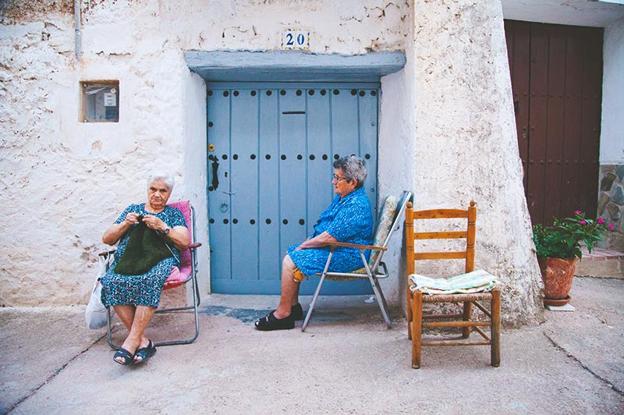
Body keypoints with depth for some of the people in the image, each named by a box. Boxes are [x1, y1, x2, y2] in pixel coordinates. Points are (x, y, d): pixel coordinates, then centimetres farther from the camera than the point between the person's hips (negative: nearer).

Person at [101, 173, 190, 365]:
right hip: (127, 260, 3)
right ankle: (143, 341, -30)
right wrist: (125, 224, 4)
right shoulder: (132, 209, 27)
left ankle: (132, 340, -33)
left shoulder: (173, 213, 21)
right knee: (111, 282, -32)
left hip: (161, 260, -2)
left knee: (150, 280, -39)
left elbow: (185, 241, 5)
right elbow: (106, 239, 23)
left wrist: (162, 227, -7)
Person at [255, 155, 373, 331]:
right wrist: (306, 244, 4)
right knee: (291, 255, 9)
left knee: (290, 262, -17)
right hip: (334, 249, 11)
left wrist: (303, 246, -12)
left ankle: (283, 314, -3)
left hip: (346, 256, -11)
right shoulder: (343, 197, 11)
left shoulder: (356, 206, -24)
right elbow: (325, 226, 19)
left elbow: (329, 237, -25)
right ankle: (293, 306, 14)